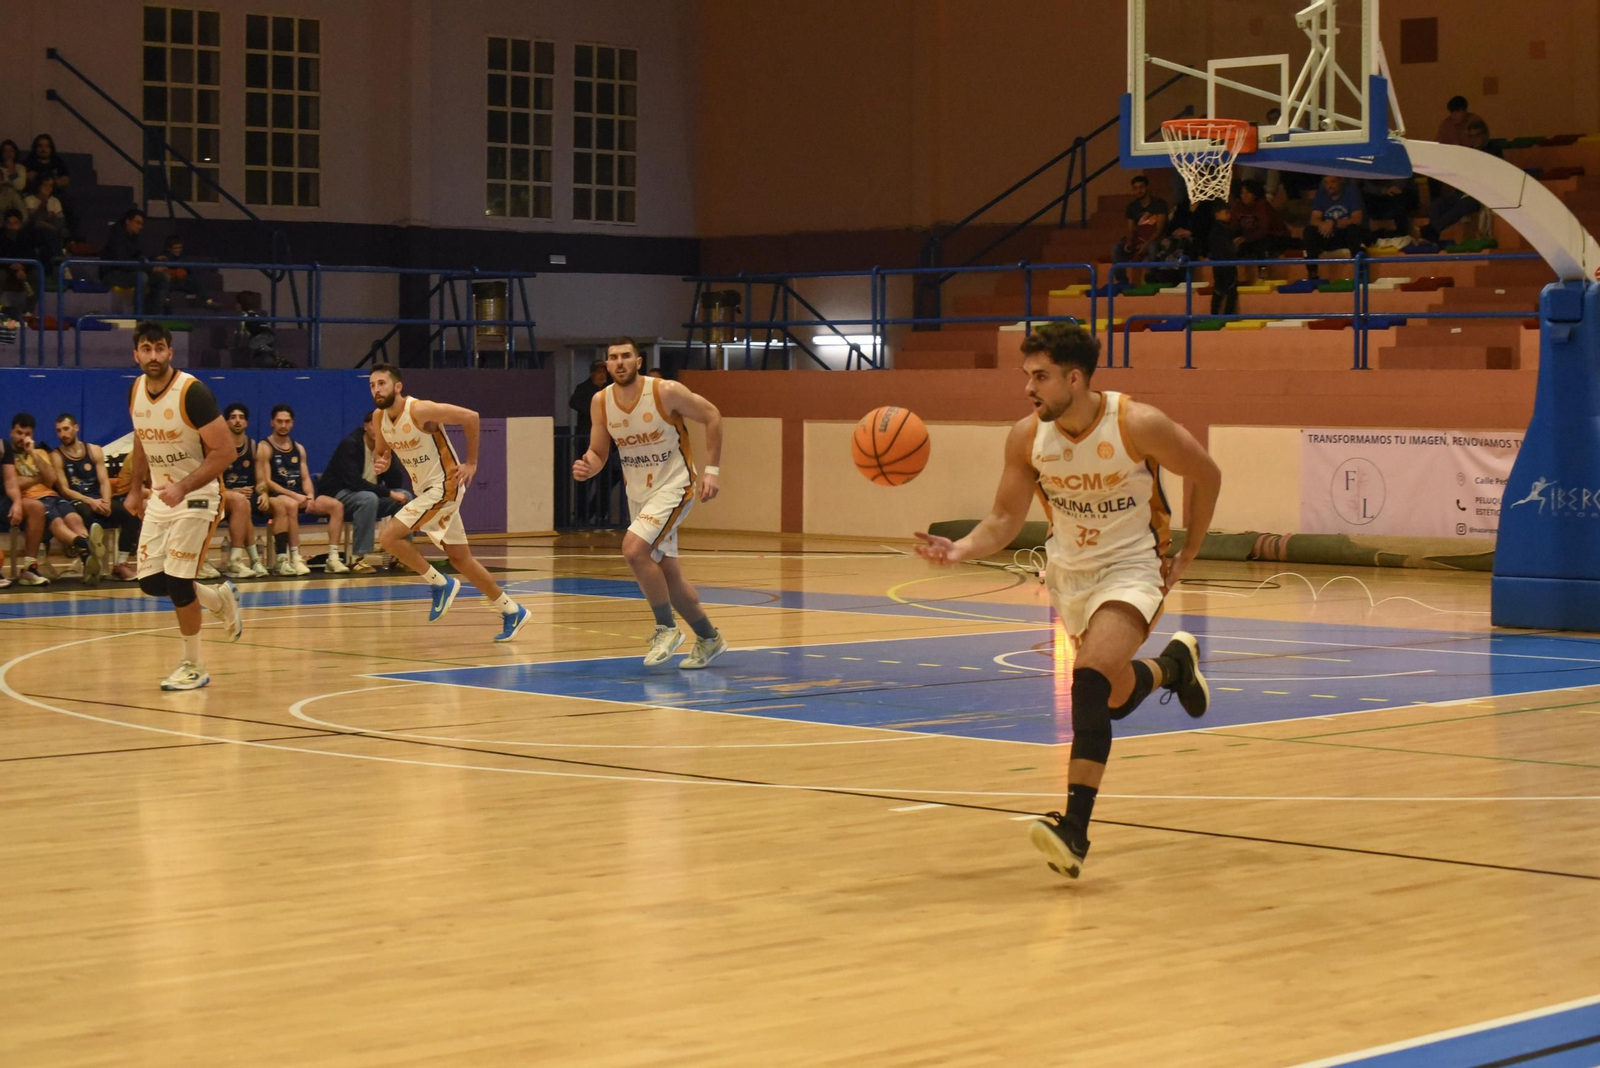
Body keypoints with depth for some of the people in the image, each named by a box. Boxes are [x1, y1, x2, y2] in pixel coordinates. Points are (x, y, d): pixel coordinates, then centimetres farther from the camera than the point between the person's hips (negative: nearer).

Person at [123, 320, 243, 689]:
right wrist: (135, 490, 15)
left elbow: (223, 453, -22)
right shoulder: (135, 392, 1)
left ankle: (193, 667, 6)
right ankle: (220, 599, 31)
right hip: (160, 495, 7)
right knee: (150, 581, 4)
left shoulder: (192, 392, -21)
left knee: (177, 580, -11)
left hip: (196, 495, -7)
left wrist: (183, 488, -30)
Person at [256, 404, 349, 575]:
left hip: (299, 495, 6)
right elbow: (265, 482, -10)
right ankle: (295, 559, -39)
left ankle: (333, 558, -19)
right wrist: (293, 495, -19)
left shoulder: (299, 448, 19)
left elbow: (306, 478, 14)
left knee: (336, 506, -12)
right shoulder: (265, 448, -1)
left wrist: (310, 496, -9)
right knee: (291, 505, -41)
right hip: (275, 495, -6)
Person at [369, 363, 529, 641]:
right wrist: (380, 464, -7)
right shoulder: (381, 419, 2)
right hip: (424, 490, 8)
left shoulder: (420, 410, -21)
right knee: (460, 558, 11)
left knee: (389, 536, -18)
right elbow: (380, 452, 18)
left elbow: (470, 417, -19)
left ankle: (440, 584, -2)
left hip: (444, 486, -8)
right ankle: (512, 612, 21)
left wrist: (471, 463, -14)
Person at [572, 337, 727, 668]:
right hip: (637, 492, 6)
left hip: (672, 487, -6)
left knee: (634, 549, -26)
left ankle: (666, 628, -10)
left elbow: (712, 416, -7)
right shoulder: (600, 402, -4)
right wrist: (588, 466, -20)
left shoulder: (666, 392, -18)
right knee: (667, 575, 12)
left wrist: (711, 470, -11)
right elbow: (598, 453, 4)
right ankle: (709, 639, 30)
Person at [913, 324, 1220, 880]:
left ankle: (1075, 826, -28)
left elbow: (1207, 476, -6)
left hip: (1132, 568, -5)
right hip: (1069, 569, 5)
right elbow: (1004, 520, -5)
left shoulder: (1138, 425, -23)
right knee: (1117, 698, 17)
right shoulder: (1027, 436, -13)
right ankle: (1175, 663, 53)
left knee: (1091, 678, -27)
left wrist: (1187, 555, -1)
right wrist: (962, 549, -26)